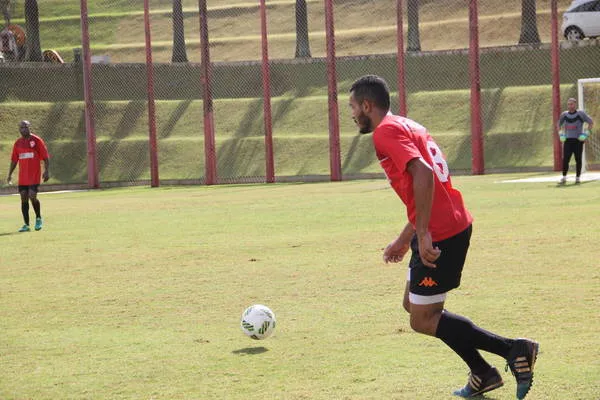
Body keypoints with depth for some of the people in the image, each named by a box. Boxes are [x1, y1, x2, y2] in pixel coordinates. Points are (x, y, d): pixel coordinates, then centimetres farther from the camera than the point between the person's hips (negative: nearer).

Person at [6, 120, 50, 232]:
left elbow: (45, 157, -3)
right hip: (22, 177, 5)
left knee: (32, 196, -14)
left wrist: (47, 171, -12)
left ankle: (38, 218, 11)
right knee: (24, 199, 2)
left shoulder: (36, 140, -3)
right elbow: (14, 160, 17)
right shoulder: (18, 143, 11)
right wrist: (10, 174, 12)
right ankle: (26, 225, 7)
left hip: (34, 176, -5)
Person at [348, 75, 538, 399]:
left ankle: (514, 350, -5)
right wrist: (404, 240, 30)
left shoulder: (386, 131, -10)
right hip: (456, 224, 10)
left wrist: (423, 235, -26)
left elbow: (423, 174, -26)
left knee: (423, 320, -1)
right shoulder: (407, 127, 20)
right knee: (414, 305, 19)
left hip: (439, 235, -10)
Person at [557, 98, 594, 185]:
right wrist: (560, 133, 10)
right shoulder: (564, 115, 8)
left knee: (578, 159, 0)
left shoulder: (581, 114, -1)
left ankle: (578, 177, 8)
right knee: (565, 159, -6)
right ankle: (564, 178, -2)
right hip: (567, 140, 2)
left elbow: (591, 123, 4)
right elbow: (558, 124, 25)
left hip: (578, 140, -2)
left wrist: (586, 133, -6)